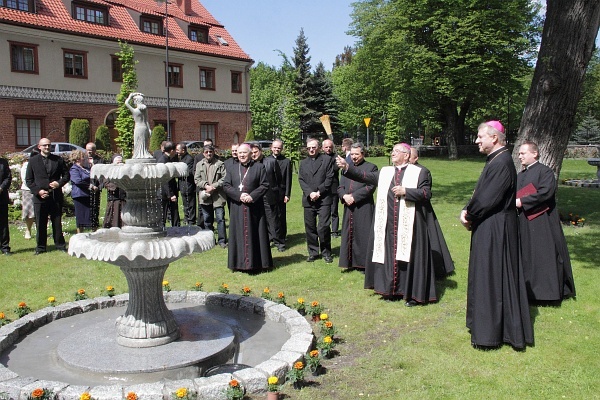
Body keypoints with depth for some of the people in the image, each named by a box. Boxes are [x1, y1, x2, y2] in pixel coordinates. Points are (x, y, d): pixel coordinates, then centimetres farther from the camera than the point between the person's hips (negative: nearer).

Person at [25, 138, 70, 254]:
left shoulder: (58, 159, 7)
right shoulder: (33, 161, 5)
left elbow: (66, 174, 10)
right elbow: (28, 179, 4)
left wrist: (60, 183, -10)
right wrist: (38, 191, -10)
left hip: (56, 196, 1)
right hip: (40, 196, 0)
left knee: (57, 223, 8)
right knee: (40, 224, 5)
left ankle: (60, 245, 17)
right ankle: (40, 247, 15)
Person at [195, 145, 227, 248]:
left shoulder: (220, 164, 2)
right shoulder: (199, 164, 11)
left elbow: (224, 178, -5)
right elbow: (196, 179, 4)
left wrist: (213, 187, -15)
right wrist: (206, 186, -12)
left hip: (218, 196, -3)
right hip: (205, 196, 3)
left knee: (220, 218, -5)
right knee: (207, 220, 11)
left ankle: (222, 240, 2)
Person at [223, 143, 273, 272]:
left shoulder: (259, 167, 2)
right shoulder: (232, 168, 10)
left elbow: (265, 185, -3)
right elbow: (226, 185, 2)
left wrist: (252, 196, -16)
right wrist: (239, 195, -13)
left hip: (254, 207, -2)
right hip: (237, 208, 2)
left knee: (255, 235, 2)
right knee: (239, 235, 5)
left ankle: (256, 263, 10)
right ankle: (240, 263, 13)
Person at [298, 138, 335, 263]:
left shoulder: (327, 159, 4)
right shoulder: (303, 163, 16)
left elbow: (329, 178, -3)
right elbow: (301, 180, 6)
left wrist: (318, 192, -11)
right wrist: (310, 193, -10)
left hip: (323, 199, -4)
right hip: (308, 200, 4)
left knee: (323, 227, -8)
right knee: (310, 228, 6)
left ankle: (326, 252, 7)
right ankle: (313, 252, 18)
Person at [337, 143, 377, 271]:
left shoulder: (371, 167, -2)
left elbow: (370, 187, -12)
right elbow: (340, 187, 11)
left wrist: (354, 196, -16)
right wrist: (344, 196, -10)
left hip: (364, 207, -5)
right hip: (349, 207, 6)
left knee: (363, 235, -1)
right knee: (349, 235, 9)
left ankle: (364, 263, 7)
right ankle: (350, 261, 19)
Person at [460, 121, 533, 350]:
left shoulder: (501, 163, -20)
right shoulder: (496, 160, 13)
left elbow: (487, 199, -24)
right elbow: (481, 193, 14)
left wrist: (469, 214, -7)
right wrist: (468, 211, -2)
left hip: (495, 231, -10)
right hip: (491, 229, 10)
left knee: (491, 279, -1)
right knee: (490, 278, 17)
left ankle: (489, 333, 10)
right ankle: (487, 325, 29)